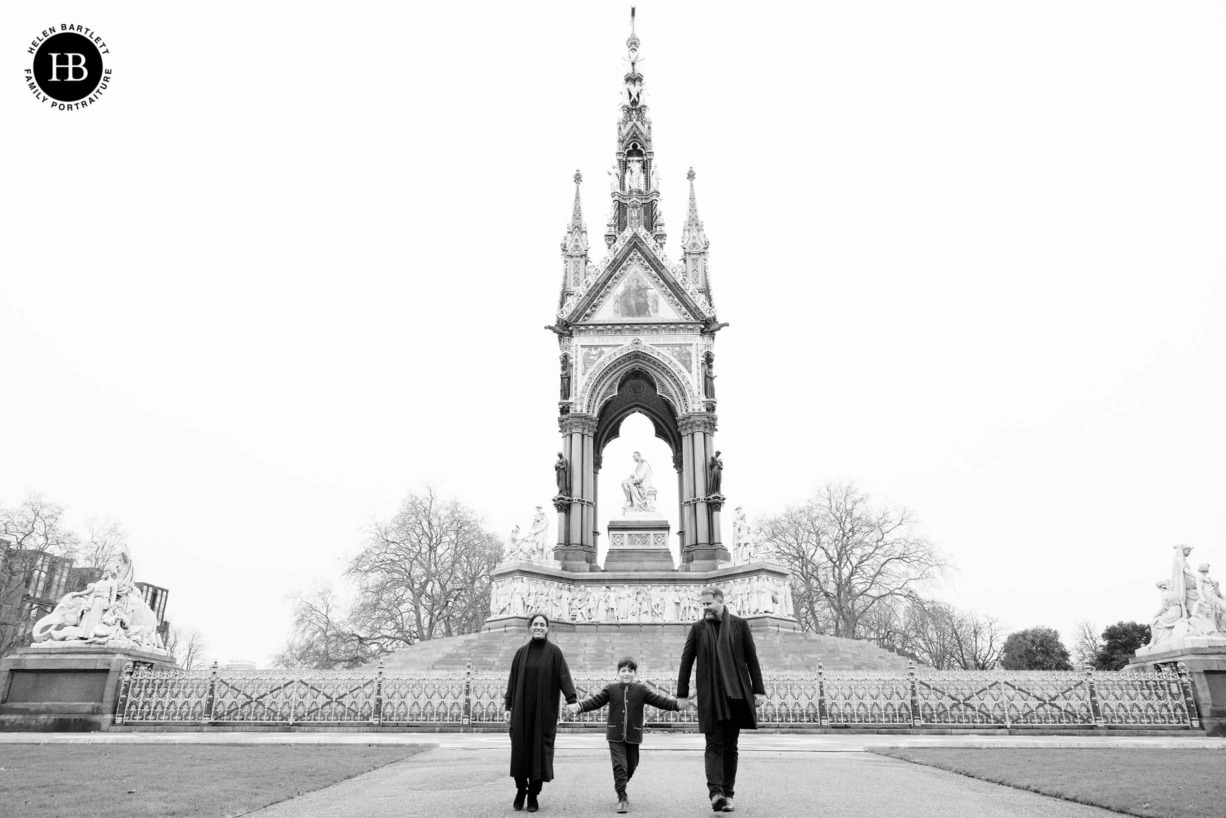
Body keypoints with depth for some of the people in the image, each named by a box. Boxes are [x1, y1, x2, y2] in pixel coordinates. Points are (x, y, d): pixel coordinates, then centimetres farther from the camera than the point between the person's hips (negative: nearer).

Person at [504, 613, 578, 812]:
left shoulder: (554, 652, 0)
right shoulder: (521, 653, 7)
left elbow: (564, 677, -9)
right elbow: (512, 680, 9)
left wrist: (572, 700, -22)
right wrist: (508, 707, 4)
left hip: (545, 710, -2)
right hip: (521, 710, 2)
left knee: (540, 750, -1)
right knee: (520, 748, 2)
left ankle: (533, 795, 13)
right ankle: (521, 790, 21)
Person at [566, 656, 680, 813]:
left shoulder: (641, 689, -1)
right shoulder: (611, 688, 0)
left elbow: (659, 700, -7)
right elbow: (595, 701, -3)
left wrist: (677, 704, -20)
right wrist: (579, 707, -17)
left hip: (633, 736, 2)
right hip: (615, 735, -1)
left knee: (631, 766, 14)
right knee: (619, 765, -9)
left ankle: (620, 787, 40)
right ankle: (622, 798, -1)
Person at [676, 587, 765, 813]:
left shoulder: (740, 625, 3)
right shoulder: (698, 628, 3)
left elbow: (752, 658, 5)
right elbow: (686, 661, 5)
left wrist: (758, 690, 1)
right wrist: (682, 693, 4)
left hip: (736, 694, 1)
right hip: (709, 695, -1)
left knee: (730, 746, 8)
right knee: (714, 744, -7)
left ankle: (728, 794, 16)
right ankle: (716, 792, -14)